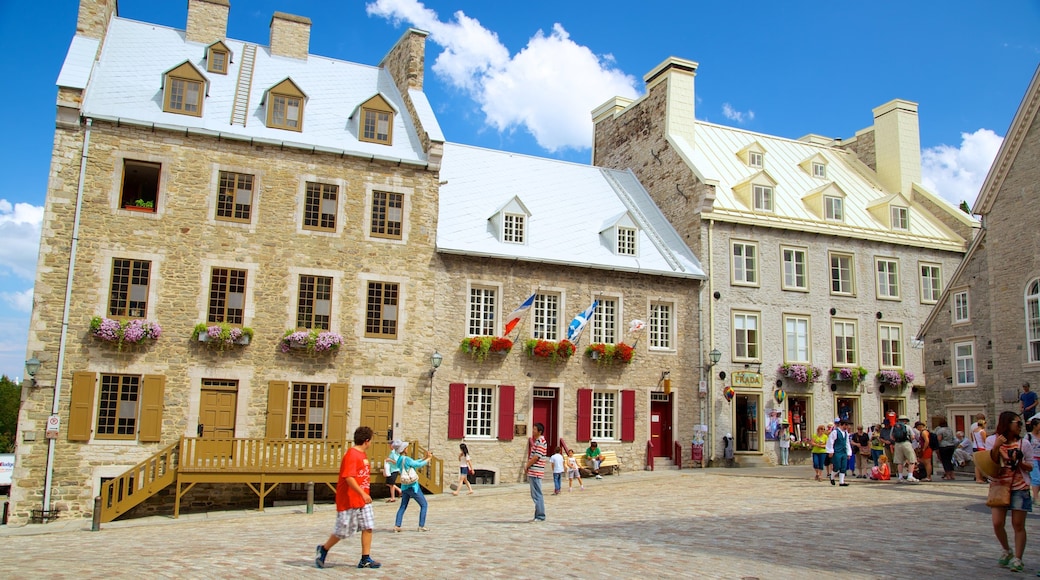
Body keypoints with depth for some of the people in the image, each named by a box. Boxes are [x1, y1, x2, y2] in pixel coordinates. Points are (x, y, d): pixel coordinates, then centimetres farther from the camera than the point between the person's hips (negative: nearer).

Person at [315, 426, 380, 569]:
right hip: (349, 500, -9)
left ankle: (366, 559, 7)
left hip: (363, 499, 9)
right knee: (343, 531, 1)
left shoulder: (363, 454, 13)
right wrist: (363, 494, -30)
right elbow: (348, 478, -26)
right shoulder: (351, 455, -18)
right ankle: (323, 549, 23)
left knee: (368, 527, 2)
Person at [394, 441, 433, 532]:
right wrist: (429, 458, 1)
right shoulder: (406, 459, -19)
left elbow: (414, 462, 13)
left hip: (404, 486, 8)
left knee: (403, 506, 14)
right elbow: (419, 465, -13)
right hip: (412, 486, -8)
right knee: (424, 505, 5)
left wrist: (425, 458, 12)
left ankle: (397, 526, 4)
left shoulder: (399, 460, 7)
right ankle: (421, 526, 4)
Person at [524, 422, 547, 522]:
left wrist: (527, 466, -9)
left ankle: (540, 516, -2)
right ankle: (538, 515, 19)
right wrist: (528, 466, 9)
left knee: (537, 495, -6)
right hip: (532, 472, 10)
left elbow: (536, 457, -20)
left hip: (535, 472, -10)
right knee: (535, 495, 13)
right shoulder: (537, 441, 17)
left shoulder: (540, 442, -14)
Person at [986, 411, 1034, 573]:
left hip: (1020, 488, 0)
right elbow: (991, 463, -5)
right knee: (997, 523, -4)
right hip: (998, 486, 0)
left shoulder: (1023, 443, 1)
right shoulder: (992, 440, 1)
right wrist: (996, 447, -19)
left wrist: (1019, 462, -14)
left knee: (1018, 524, 0)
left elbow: (1030, 467, 5)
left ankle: (1017, 558, 9)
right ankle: (1006, 551, 21)